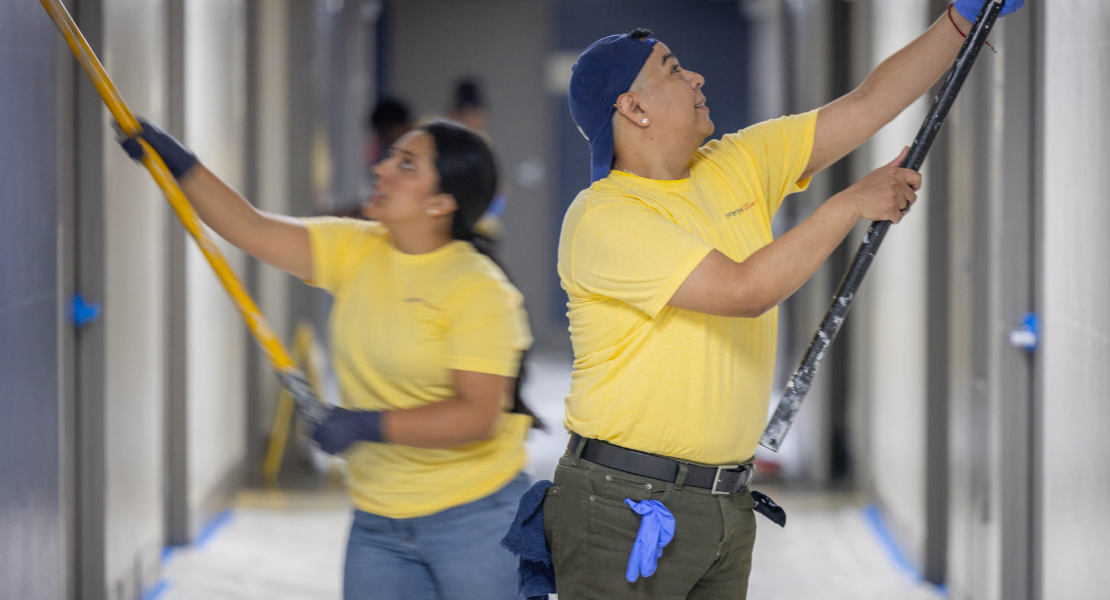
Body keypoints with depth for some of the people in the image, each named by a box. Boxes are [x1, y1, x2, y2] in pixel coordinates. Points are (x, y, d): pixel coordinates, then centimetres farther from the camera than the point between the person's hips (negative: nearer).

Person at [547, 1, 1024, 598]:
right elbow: (746, 290, -23)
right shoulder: (600, 218, -15)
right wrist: (852, 203, -14)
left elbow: (868, 105, 12)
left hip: (728, 503, 7)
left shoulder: (738, 166, 10)